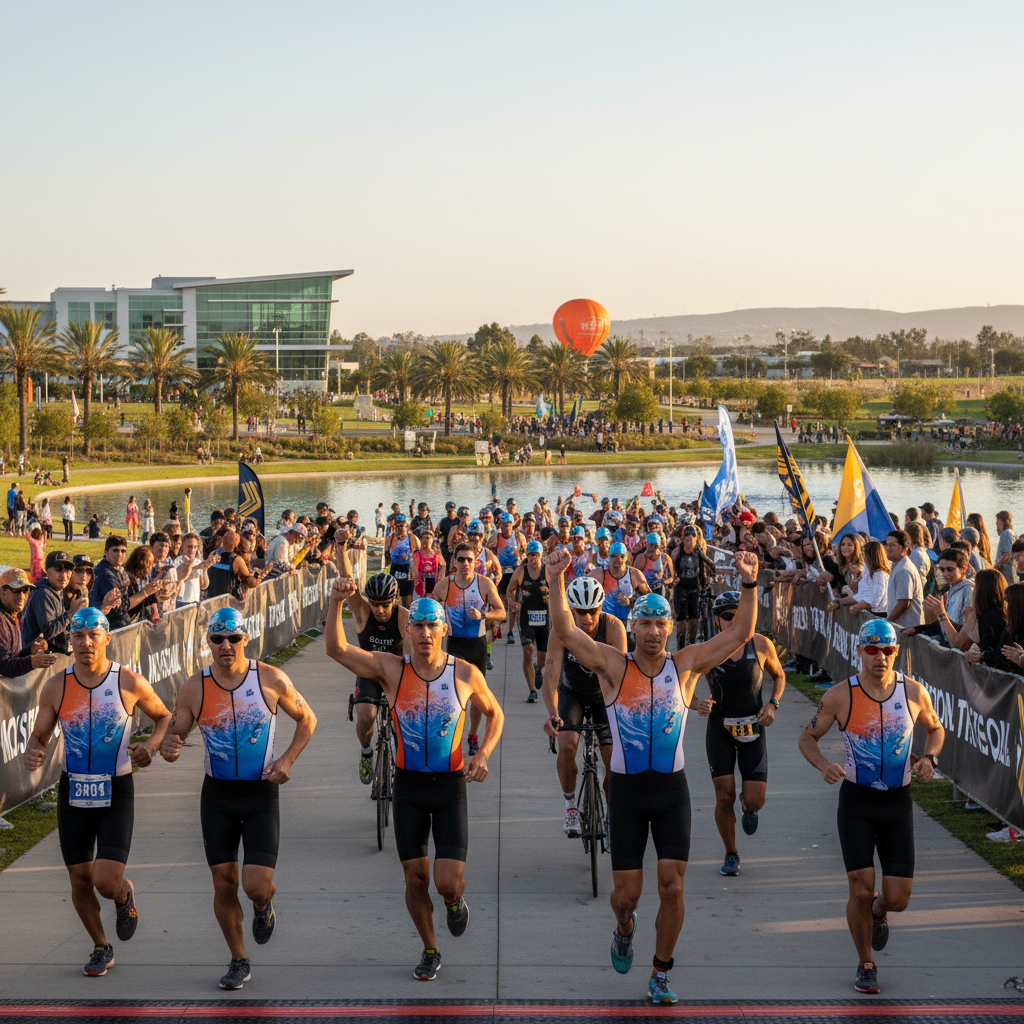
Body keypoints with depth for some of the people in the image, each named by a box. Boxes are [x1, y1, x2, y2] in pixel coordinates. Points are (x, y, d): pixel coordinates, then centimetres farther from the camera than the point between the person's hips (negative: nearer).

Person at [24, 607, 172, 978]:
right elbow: (39, 737, 5)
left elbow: (164, 717, 8)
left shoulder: (130, 683, -9)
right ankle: (101, 948, 33)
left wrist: (151, 746, -11)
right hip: (72, 791, 3)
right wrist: (33, 754, -18)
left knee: (106, 882, -13)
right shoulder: (55, 688, -4)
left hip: (116, 793, -2)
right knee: (80, 880, 9)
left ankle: (125, 896, 26)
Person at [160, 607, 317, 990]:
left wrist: (287, 759, -9)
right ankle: (239, 960, 25)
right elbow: (173, 734, 2)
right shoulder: (193, 689, -6)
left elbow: (306, 719, 5)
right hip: (217, 795, 2)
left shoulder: (272, 680, -9)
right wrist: (169, 747, -23)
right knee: (224, 884, 4)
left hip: (262, 793, -2)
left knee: (257, 885, -11)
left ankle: (264, 908, 27)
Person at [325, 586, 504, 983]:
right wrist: (337, 602, -32)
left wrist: (483, 754, -5)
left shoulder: (465, 674, -5)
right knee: (415, 879, 8)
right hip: (408, 786, 1)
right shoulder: (391, 669, -6)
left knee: (447, 883, -9)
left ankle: (456, 900, 29)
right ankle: (430, 950, 31)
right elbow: (336, 648, -17)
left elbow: (494, 714, 11)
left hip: (450, 786, -1)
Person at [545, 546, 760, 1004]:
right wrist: (556, 580, -20)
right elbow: (565, 630, -10)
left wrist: (749, 585, -15)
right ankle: (624, 929, 39)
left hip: (672, 790, 1)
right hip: (626, 791, -1)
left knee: (672, 887, -4)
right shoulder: (613, 666, -2)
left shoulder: (686, 665, 1)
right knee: (626, 893, 2)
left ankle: (660, 974, 13)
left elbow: (740, 634, -3)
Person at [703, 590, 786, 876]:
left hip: (753, 729, 1)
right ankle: (731, 855, 18)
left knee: (754, 801, -6)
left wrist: (772, 704, -8)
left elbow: (779, 675, 8)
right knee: (724, 797, -5)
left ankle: (748, 805, 34)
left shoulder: (761, 645, -9)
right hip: (720, 729, -1)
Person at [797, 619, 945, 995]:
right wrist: (824, 765, -17)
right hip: (856, 801, -2)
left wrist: (929, 757, -6)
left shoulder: (913, 691, -4)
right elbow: (807, 737, 3)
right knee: (861, 891, -8)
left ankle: (878, 912, 38)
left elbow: (935, 728, 15)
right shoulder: (840, 695, -9)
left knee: (898, 899, -2)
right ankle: (866, 965, 17)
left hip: (898, 804, 2)